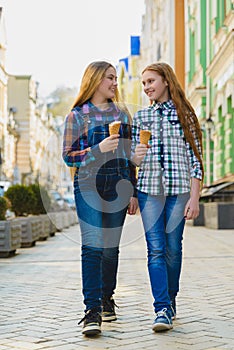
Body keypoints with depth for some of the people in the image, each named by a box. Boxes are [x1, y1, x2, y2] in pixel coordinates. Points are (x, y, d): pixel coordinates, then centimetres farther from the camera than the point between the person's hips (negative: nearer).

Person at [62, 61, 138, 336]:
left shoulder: (122, 113, 15)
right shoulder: (77, 115, 3)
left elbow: (129, 154, 16)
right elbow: (68, 156, -1)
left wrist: (133, 191, 12)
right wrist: (99, 150, -15)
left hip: (118, 187, 4)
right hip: (89, 186, -4)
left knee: (111, 247, 8)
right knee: (92, 246, -12)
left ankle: (107, 298, 25)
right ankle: (92, 310, -13)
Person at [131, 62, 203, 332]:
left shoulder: (184, 114, 5)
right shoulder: (140, 117, 13)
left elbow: (195, 158, 2)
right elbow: (132, 158, 16)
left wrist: (194, 197, -5)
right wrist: (136, 156, -10)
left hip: (179, 188, -1)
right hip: (149, 189, 2)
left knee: (173, 247, 3)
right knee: (155, 248, -7)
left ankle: (170, 300, 21)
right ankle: (162, 310, -9)